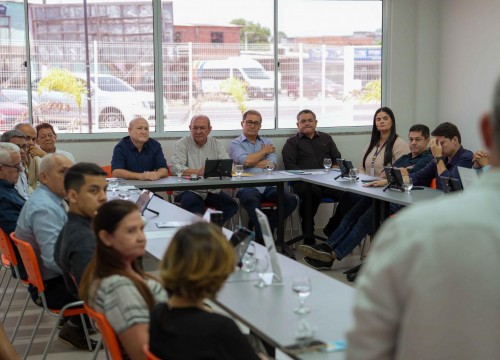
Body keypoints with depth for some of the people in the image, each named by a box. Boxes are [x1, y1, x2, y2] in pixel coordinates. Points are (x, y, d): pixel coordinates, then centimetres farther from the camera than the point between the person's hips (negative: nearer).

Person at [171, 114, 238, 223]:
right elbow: (176, 168, -12)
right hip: (189, 190, -3)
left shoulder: (217, 144, 13)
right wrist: (198, 172, -28)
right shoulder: (182, 144, 4)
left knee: (231, 205, -22)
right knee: (191, 203, -36)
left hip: (212, 190, 3)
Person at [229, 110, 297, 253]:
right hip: (247, 187, -4)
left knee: (291, 200, -23)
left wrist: (250, 162, 0)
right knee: (251, 200, -39)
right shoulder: (235, 144, 14)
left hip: (268, 186, 4)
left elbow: (272, 163, 6)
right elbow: (245, 161, -7)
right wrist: (264, 151, 7)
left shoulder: (267, 142, 24)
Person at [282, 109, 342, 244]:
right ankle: (308, 237, -30)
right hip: (304, 182, -3)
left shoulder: (326, 138, 31)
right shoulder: (292, 142, 20)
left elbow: (338, 158, 27)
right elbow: (290, 166, 6)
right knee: (312, 191, -41)